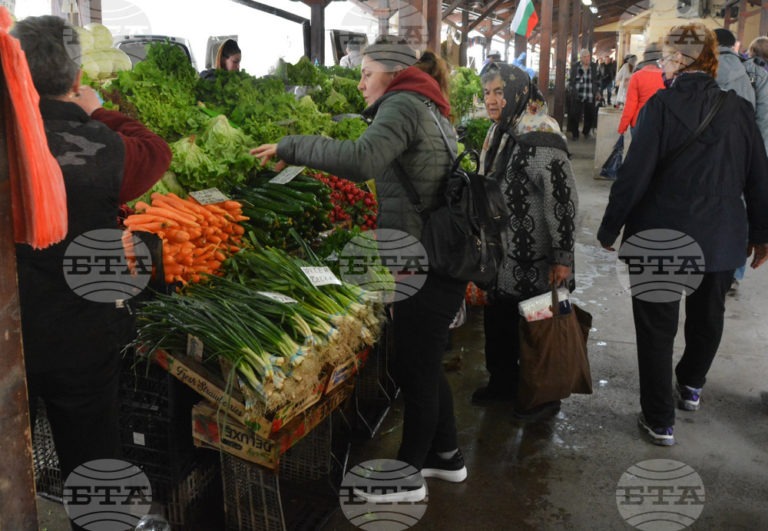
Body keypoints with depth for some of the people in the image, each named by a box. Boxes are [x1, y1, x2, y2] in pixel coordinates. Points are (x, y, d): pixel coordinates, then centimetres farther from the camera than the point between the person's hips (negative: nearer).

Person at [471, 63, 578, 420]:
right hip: (502, 255, 9)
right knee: (498, 319, 18)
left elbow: (563, 199, -22)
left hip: (534, 259, -9)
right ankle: (503, 382, 37)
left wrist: (563, 257, -21)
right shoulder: (499, 132, 8)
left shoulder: (539, 137, -20)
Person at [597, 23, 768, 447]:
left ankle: (660, 421, 14)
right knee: (707, 317, 25)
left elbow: (634, 175, -17)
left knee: (657, 328, 7)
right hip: (722, 238, 5)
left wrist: (609, 229, -7)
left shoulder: (662, 105, -14)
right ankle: (691, 386, 46)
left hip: (661, 237, -4)